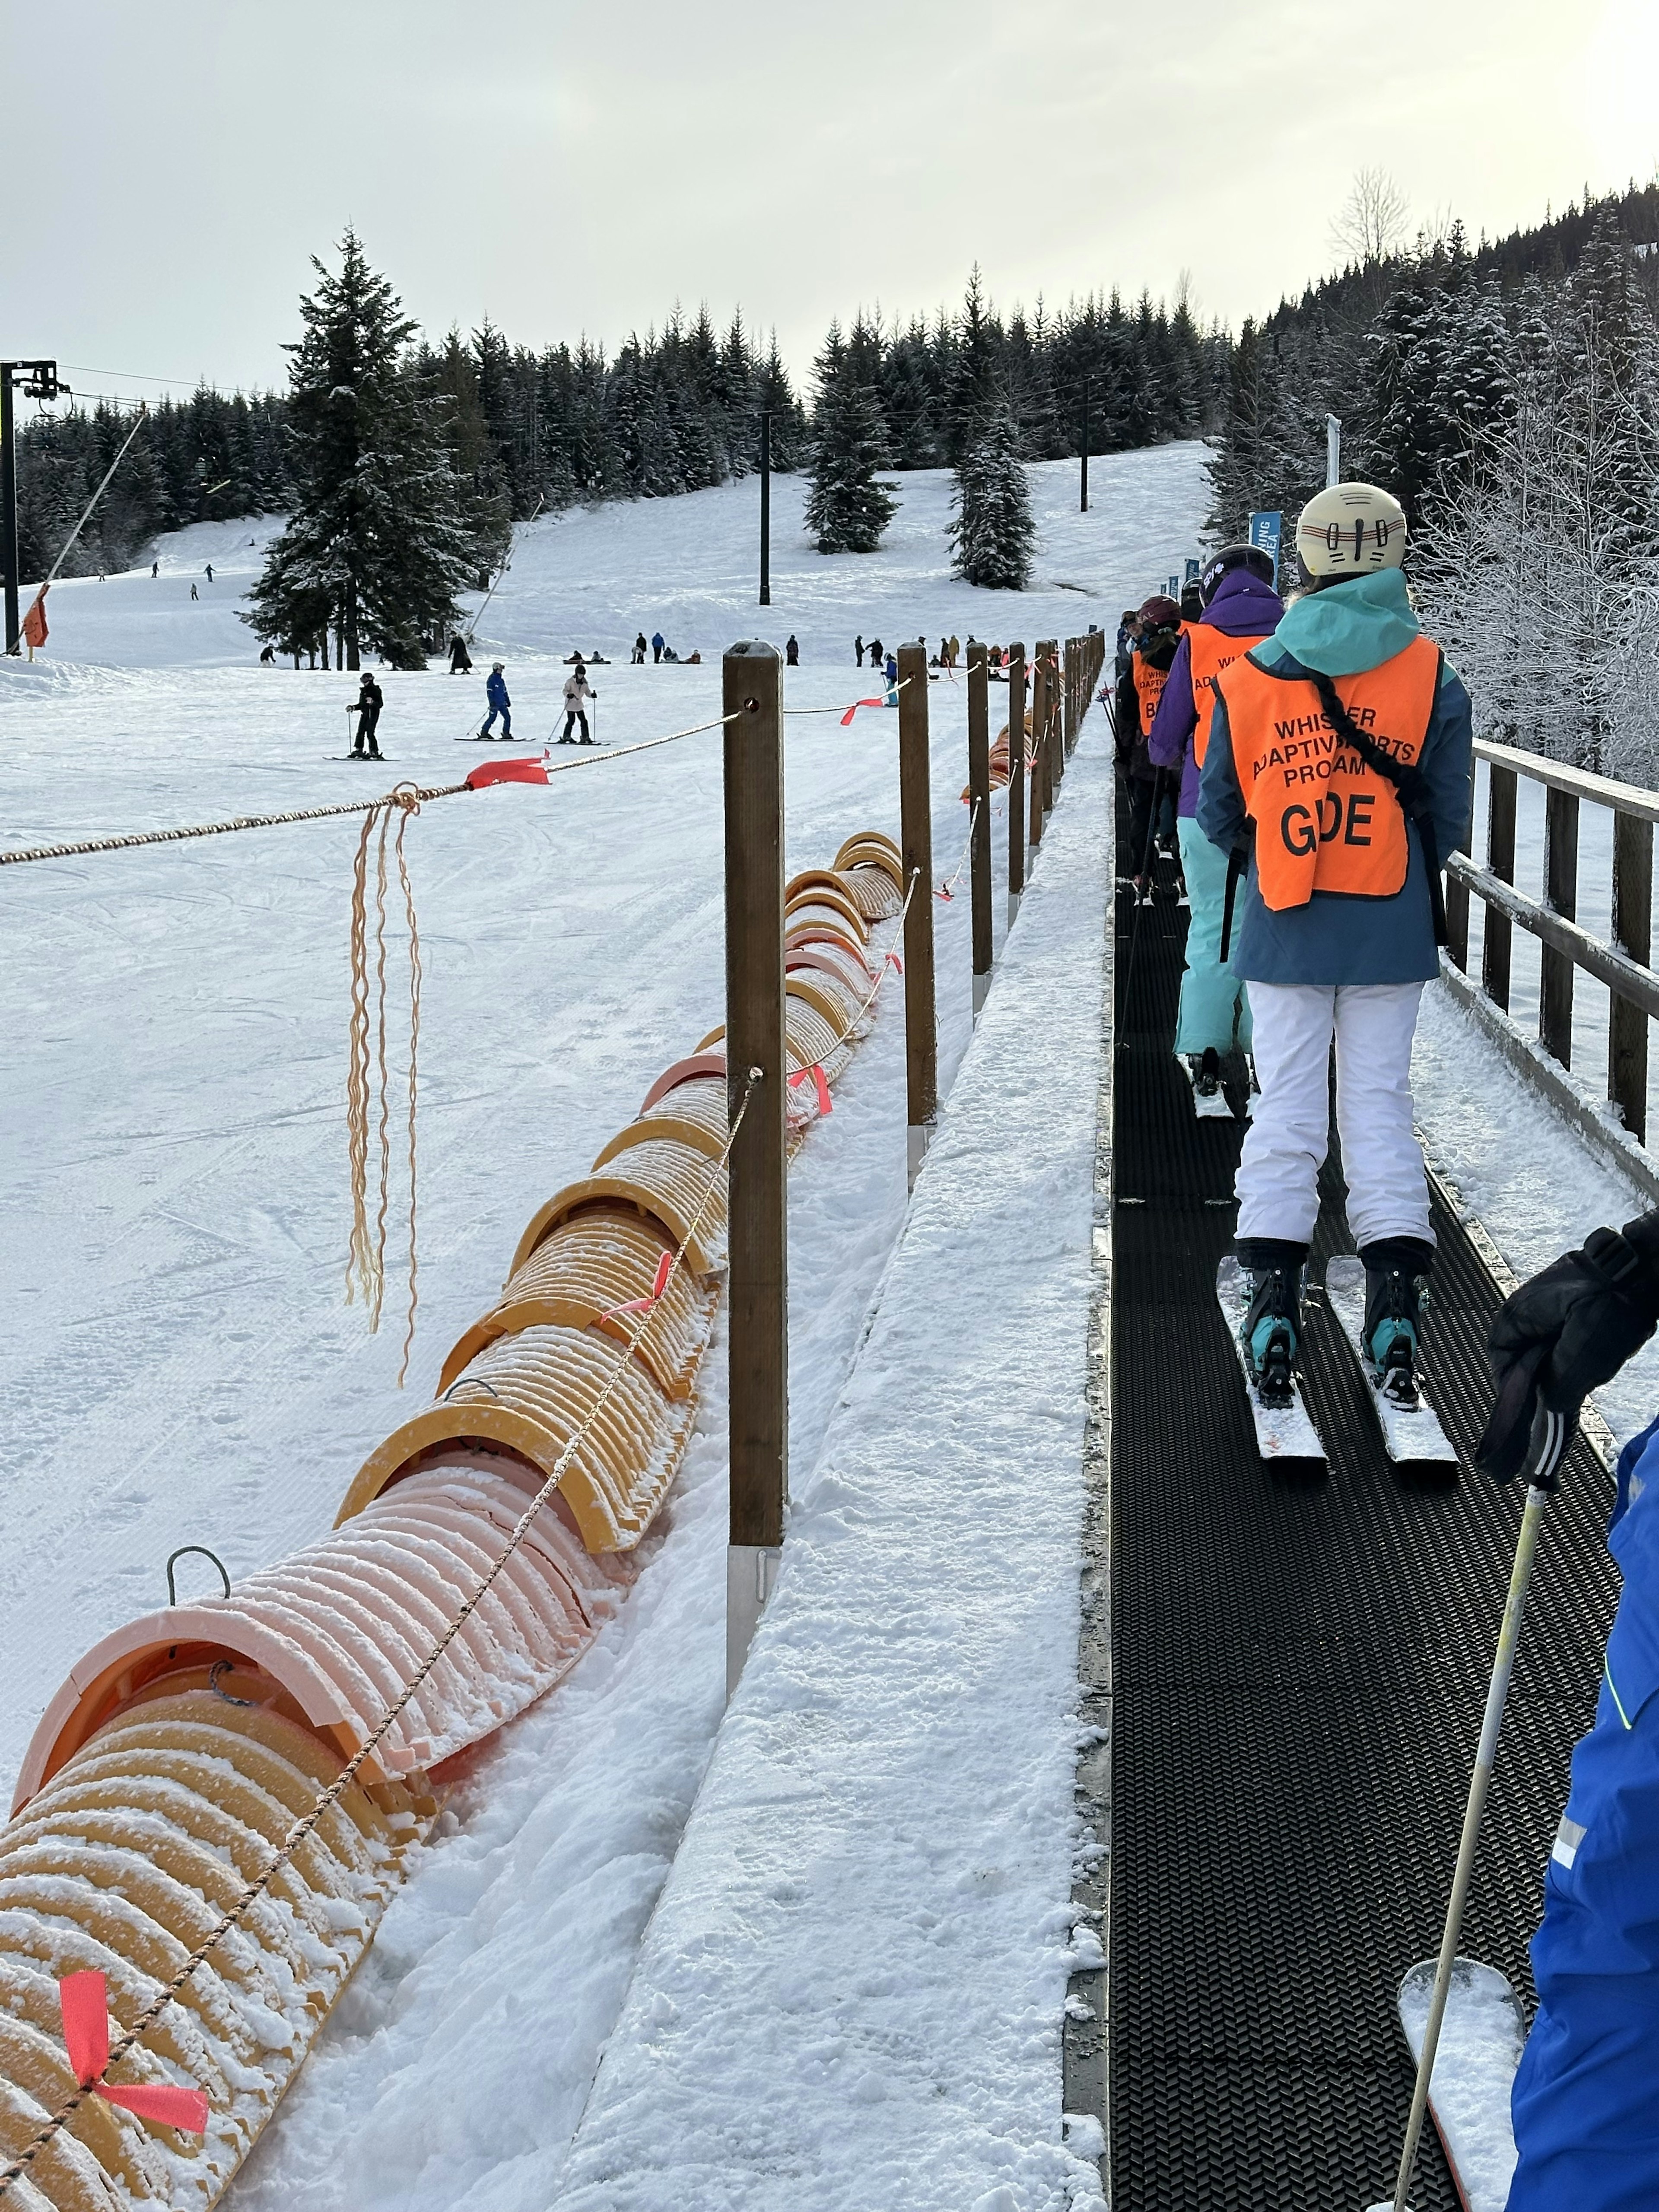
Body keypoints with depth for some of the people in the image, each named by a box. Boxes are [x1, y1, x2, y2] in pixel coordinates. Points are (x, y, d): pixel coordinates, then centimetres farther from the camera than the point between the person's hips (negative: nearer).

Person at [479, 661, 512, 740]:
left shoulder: (501, 680, 16)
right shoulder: (492, 679, -9)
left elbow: (505, 691, 24)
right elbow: (489, 691, -14)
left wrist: (508, 701, 25)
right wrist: (492, 702, -21)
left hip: (502, 703, 8)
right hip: (495, 704, -8)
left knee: (508, 717, 1)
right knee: (492, 718, -5)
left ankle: (506, 734, 6)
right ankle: (484, 733, 6)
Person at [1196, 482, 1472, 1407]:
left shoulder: (1248, 678, -4)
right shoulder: (1433, 677, -6)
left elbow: (1218, 816, 3)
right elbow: (1449, 821, -1)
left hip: (1285, 932, 0)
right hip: (1390, 928, 0)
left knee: (1286, 1104, 7)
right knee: (1382, 1100, 8)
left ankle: (1275, 1307, 3)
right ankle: (1397, 1305, 4)